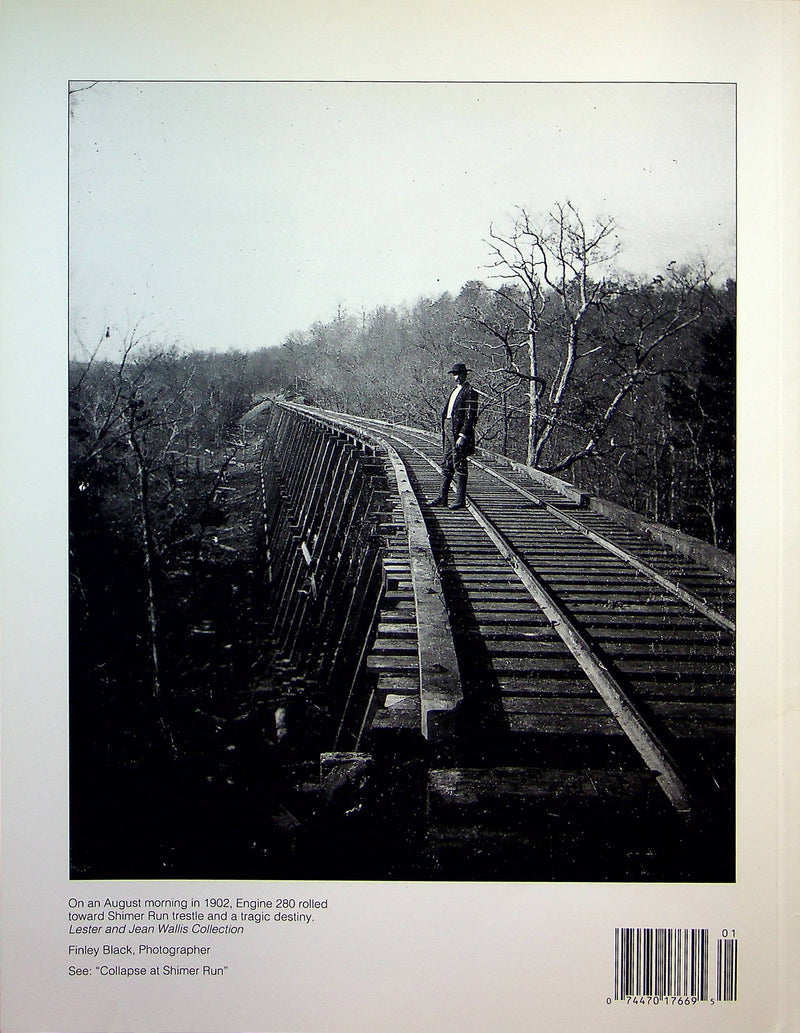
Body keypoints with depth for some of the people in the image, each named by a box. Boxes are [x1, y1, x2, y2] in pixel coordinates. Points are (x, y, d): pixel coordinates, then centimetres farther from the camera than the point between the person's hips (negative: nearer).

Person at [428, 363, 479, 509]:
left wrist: (463, 435, -21)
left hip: (460, 431, -9)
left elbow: (470, 416, -15)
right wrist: (444, 430, 17)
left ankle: (461, 499, 0)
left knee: (459, 465, -5)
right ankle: (443, 497, 15)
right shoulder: (455, 390, 19)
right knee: (446, 464, 11)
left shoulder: (470, 392, -9)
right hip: (448, 428, 9)